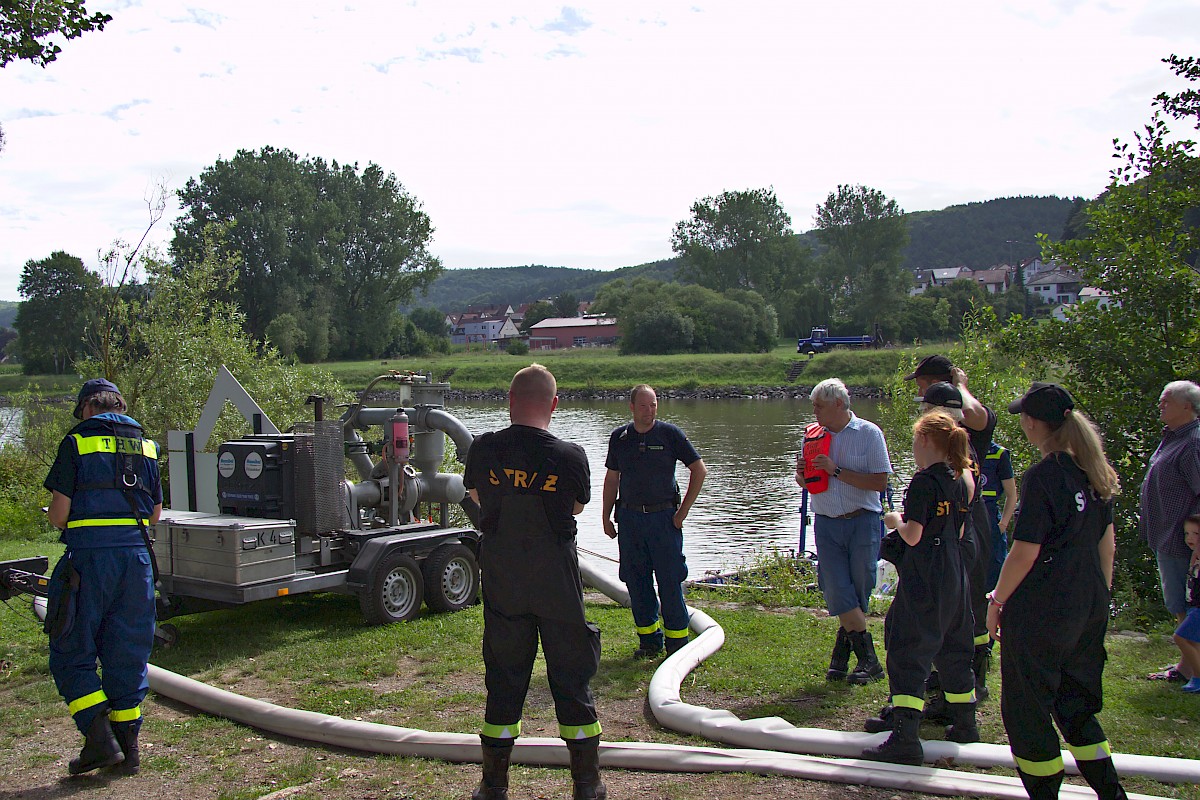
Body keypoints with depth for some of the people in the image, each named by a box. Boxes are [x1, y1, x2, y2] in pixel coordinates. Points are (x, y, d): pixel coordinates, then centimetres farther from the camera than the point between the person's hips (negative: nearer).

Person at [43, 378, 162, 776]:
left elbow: (59, 513, -5)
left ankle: (100, 741, -5)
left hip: (90, 554, -5)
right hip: (137, 553, 5)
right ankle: (128, 745, 16)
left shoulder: (78, 442, -1)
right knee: (128, 653, 11)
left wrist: (59, 519, 17)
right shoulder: (145, 445, 13)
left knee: (71, 653, 6)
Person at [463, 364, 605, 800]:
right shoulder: (570, 456, -14)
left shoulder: (483, 449, -9)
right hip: (557, 581, -2)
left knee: (503, 676, 12)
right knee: (572, 674, 10)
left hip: (500, 580, 2)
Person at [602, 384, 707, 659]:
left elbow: (699, 470, 0)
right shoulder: (619, 437, 6)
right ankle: (649, 639, 19)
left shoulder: (670, 433, -3)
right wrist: (606, 518, 11)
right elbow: (611, 479, 15)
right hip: (629, 518, 3)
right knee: (636, 581, 6)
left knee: (670, 581, -2)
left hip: (664, 517, -3)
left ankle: (677, 642, 8)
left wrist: (683, 510, -3)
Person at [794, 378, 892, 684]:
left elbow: (880, 481, -11)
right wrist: (802, 475, -5)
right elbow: (807, 483, 19)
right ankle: (868, 659, 0)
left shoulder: (868, 433, -3)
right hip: (826, 524, 3)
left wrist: (836, 471, -16)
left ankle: (841, 654, 16)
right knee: (838, 591, -7)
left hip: (862, 522, -3)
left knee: (858, 591, 2)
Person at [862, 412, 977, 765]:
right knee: (953, 649, 21)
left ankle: (905, 739, -10)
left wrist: (896, 521, 0)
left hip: (923, 582, -9)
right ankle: (965, 724, 35)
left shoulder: (924, 481, -16)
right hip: (954, 577, 9)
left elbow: (912, 536, -19)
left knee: (908, 654, -6)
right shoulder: (960, 480, 8)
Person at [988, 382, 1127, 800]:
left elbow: (1026, 552, -18)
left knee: (1026, 709, 6)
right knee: (1076, 703, 19)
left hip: (1041, 609, -8)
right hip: (1089, 608, 8)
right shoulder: (1093, 471, 5)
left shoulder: (1043, 476, -18)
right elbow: (1107, 539, 13)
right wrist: (1101, 594, 22)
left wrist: (997, 600, -6)